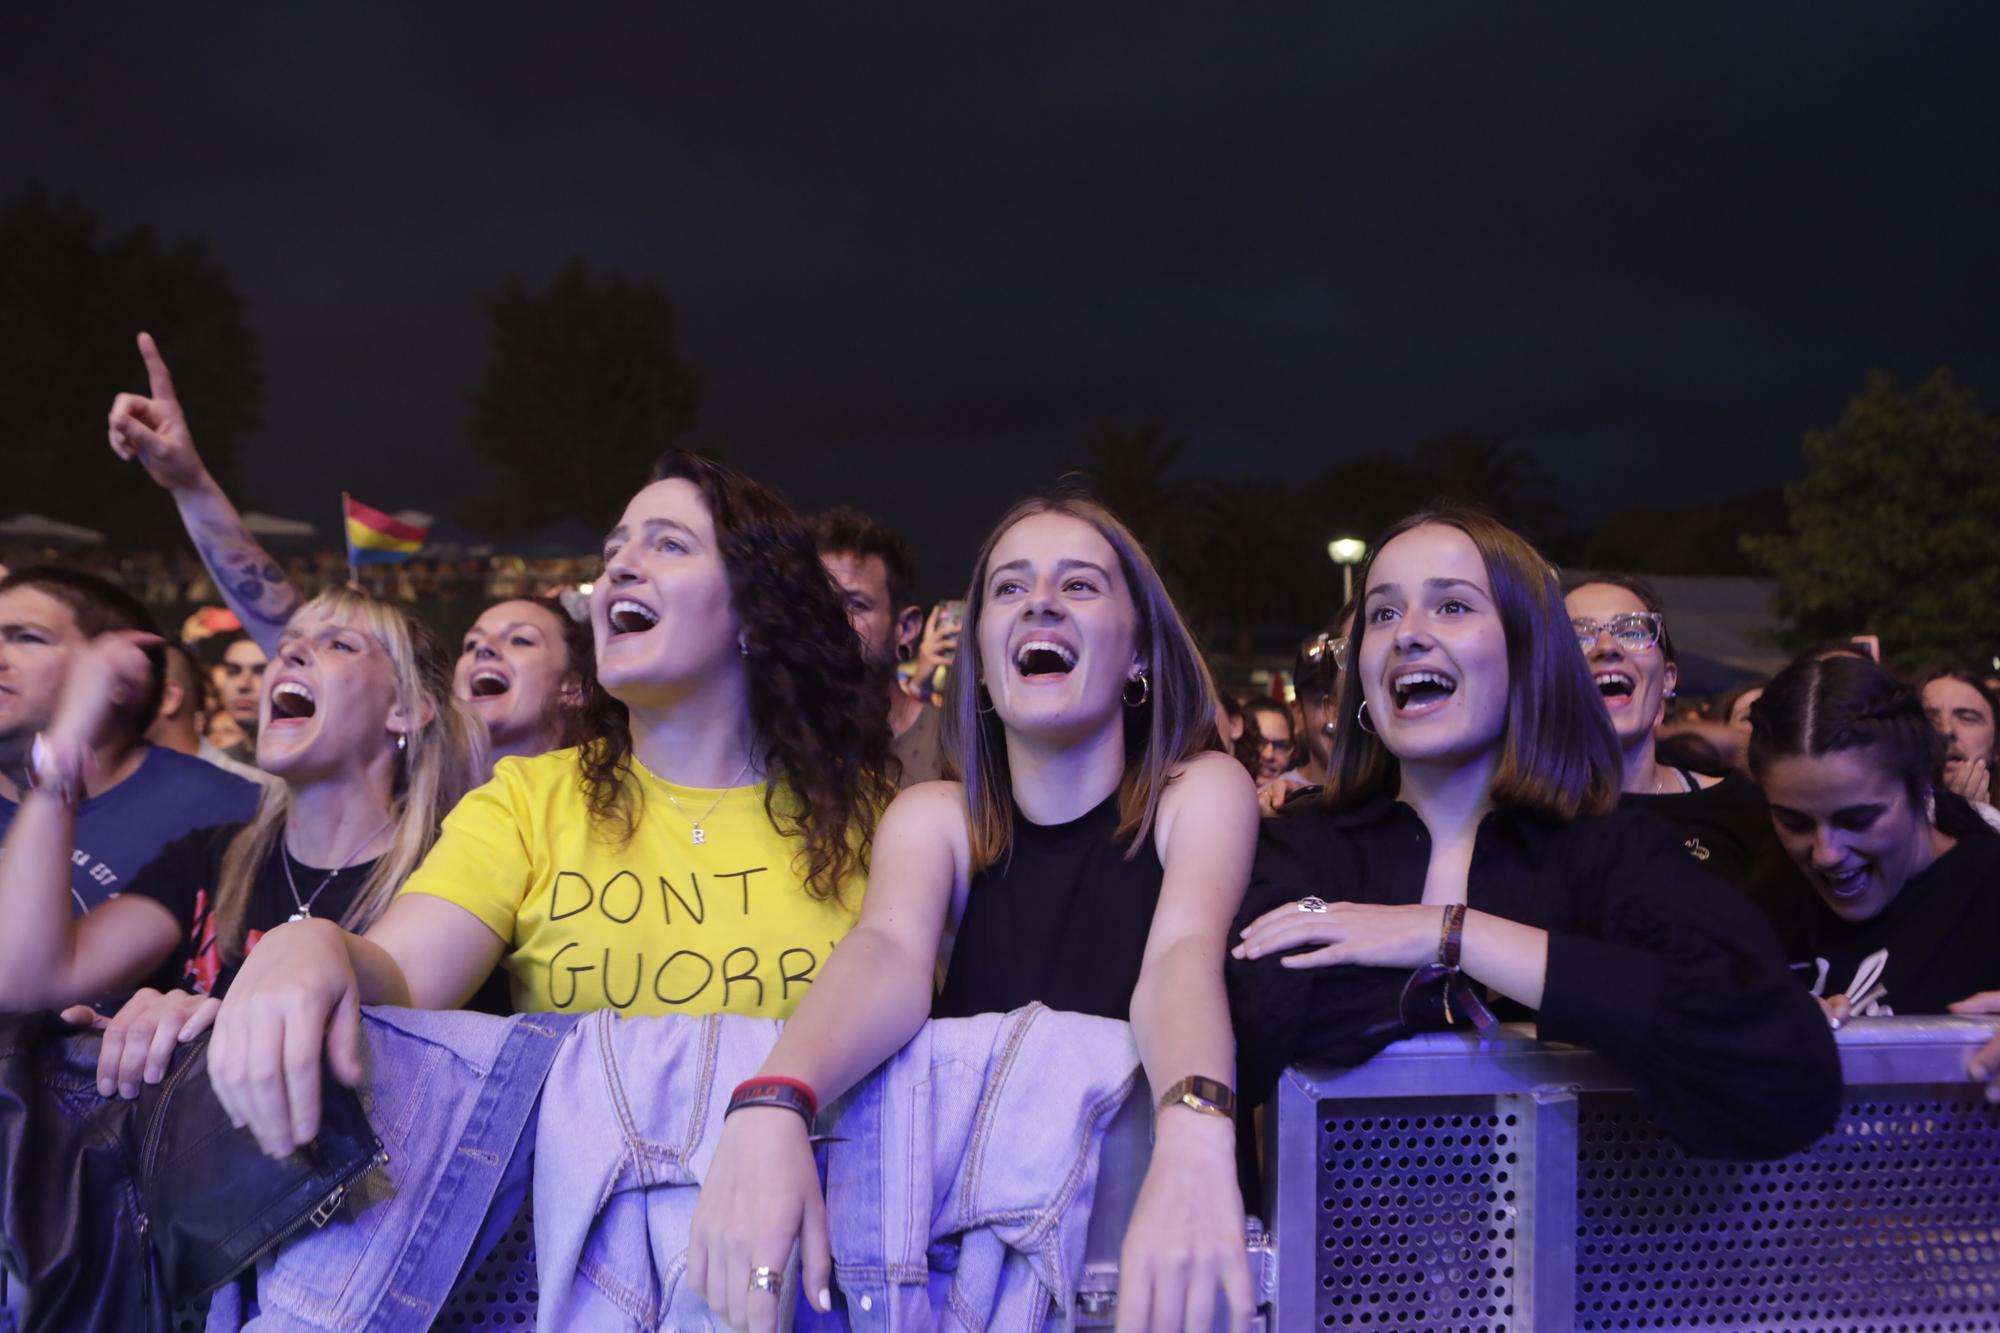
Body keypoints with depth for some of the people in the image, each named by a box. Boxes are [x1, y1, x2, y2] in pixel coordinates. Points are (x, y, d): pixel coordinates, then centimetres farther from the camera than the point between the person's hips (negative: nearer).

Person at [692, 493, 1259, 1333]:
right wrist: (769, 1110, -37)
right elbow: (889, 954, -16)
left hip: (1154, 1209, -1)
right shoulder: (934, 815, 4)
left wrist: (1194, 1142, -41)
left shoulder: (1203, 791, -1)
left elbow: (1184, 956, -20)